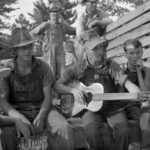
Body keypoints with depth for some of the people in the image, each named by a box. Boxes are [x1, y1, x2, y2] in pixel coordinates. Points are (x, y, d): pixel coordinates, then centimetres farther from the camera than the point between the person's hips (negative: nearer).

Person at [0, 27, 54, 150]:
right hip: (16, 114, -1)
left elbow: (48, 97, -4)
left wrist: (40, 117, -25)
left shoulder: (43, 67, -2)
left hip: (40, 113, 1)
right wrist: (18, 119, -30)